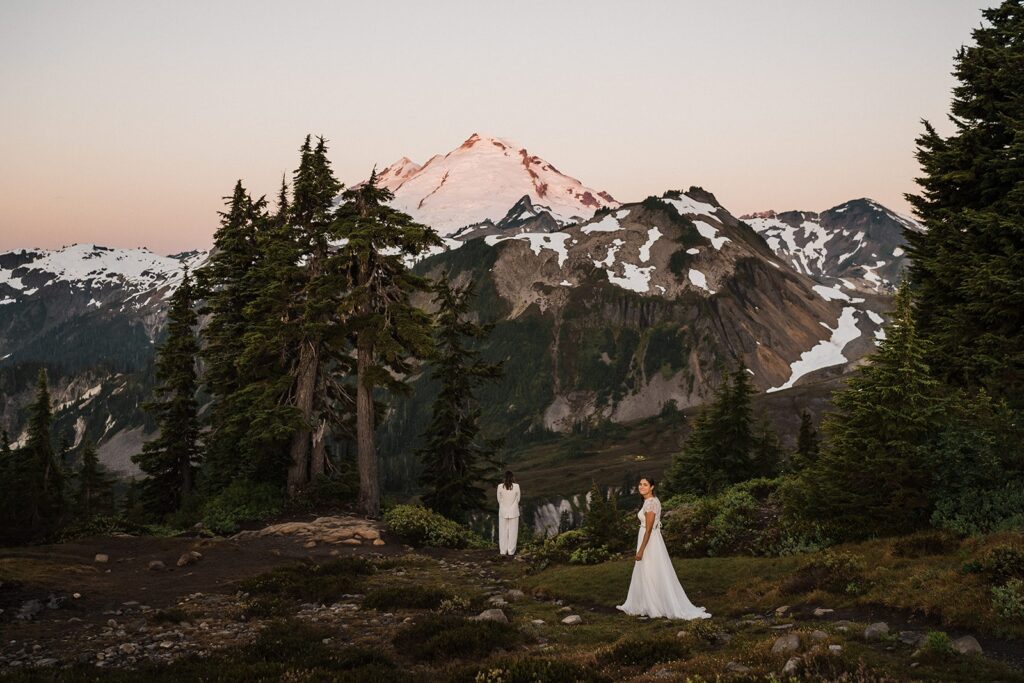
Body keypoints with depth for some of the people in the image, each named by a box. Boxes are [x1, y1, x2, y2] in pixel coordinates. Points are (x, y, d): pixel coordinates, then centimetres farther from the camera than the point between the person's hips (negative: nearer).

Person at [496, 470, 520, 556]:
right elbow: (517, 499, -1)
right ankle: (511, 551, 8)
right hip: (513, 512, -1)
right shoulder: (516, 486, -11)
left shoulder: (500, 486, -9)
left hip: (503, 511, 1)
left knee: (503, 531, 9)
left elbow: (499, 499, 0)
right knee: (512, 532, 7)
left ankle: (503, 551, 11)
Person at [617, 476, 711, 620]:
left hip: (649, 541, -10)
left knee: (650, 576, 0)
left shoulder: (649, 503, -20)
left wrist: (641, 549, -20)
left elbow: (649, 529, -22)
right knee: (645, 575, 16)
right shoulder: (654, 500, 9)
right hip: (654, 538, 10)